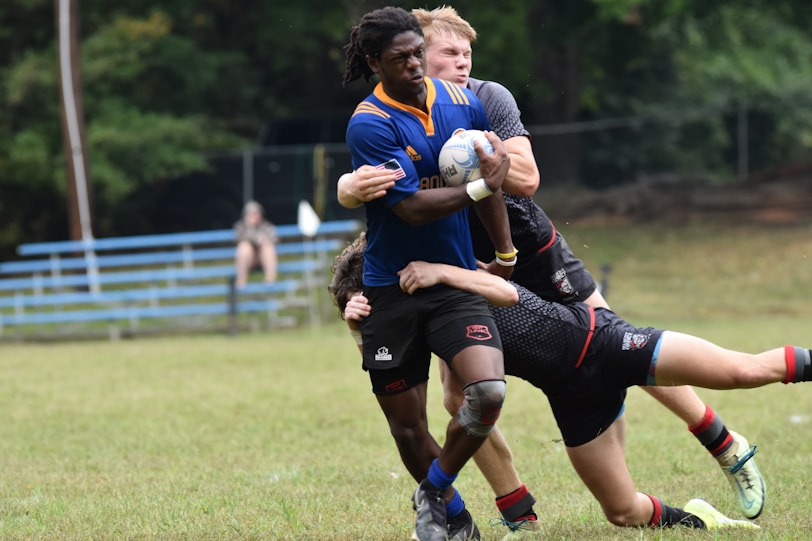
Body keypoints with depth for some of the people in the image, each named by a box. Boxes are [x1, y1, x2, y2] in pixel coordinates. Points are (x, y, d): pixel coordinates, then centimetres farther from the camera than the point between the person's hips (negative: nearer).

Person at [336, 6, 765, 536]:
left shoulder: (488, 98, -14)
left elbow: (526, 178, -23)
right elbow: (346, 188, -24)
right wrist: (353, 185, -48)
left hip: (531, 248, -2)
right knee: (460, 395, -8)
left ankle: (727, 446, 14)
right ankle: (519, 516, 8)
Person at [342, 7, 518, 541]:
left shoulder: (462, 103, 2)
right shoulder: (369, 124, -14)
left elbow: (491, 183, 17)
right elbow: (412, 207, -19)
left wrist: (505, 256, 24)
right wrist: (481, 185, -12)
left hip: (457, 282, 3)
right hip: (392, 292, -3)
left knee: (488, 390, -21)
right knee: (408, 430, 4)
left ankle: (433, 494, 4)